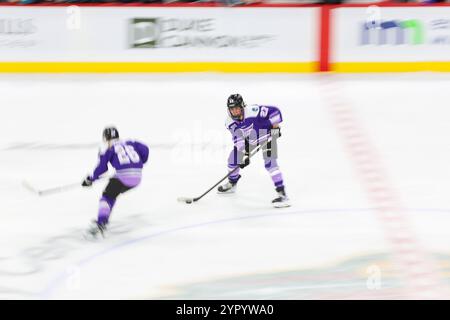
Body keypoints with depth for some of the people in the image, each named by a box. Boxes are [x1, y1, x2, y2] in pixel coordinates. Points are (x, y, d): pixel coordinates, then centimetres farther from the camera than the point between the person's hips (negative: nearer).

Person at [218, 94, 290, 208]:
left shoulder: (253, 111, -35)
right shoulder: (230, 122, -18)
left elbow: (275, 111, -29)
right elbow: (238, 139, -16)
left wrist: (275, 127, -24)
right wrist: (244, 154, -25)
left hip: (266, 135, -6)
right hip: (249, 139, 6)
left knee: (270, 163, -21)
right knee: (233, 159, 7)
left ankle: (282, 194, -24)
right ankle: (231, 184, 37)